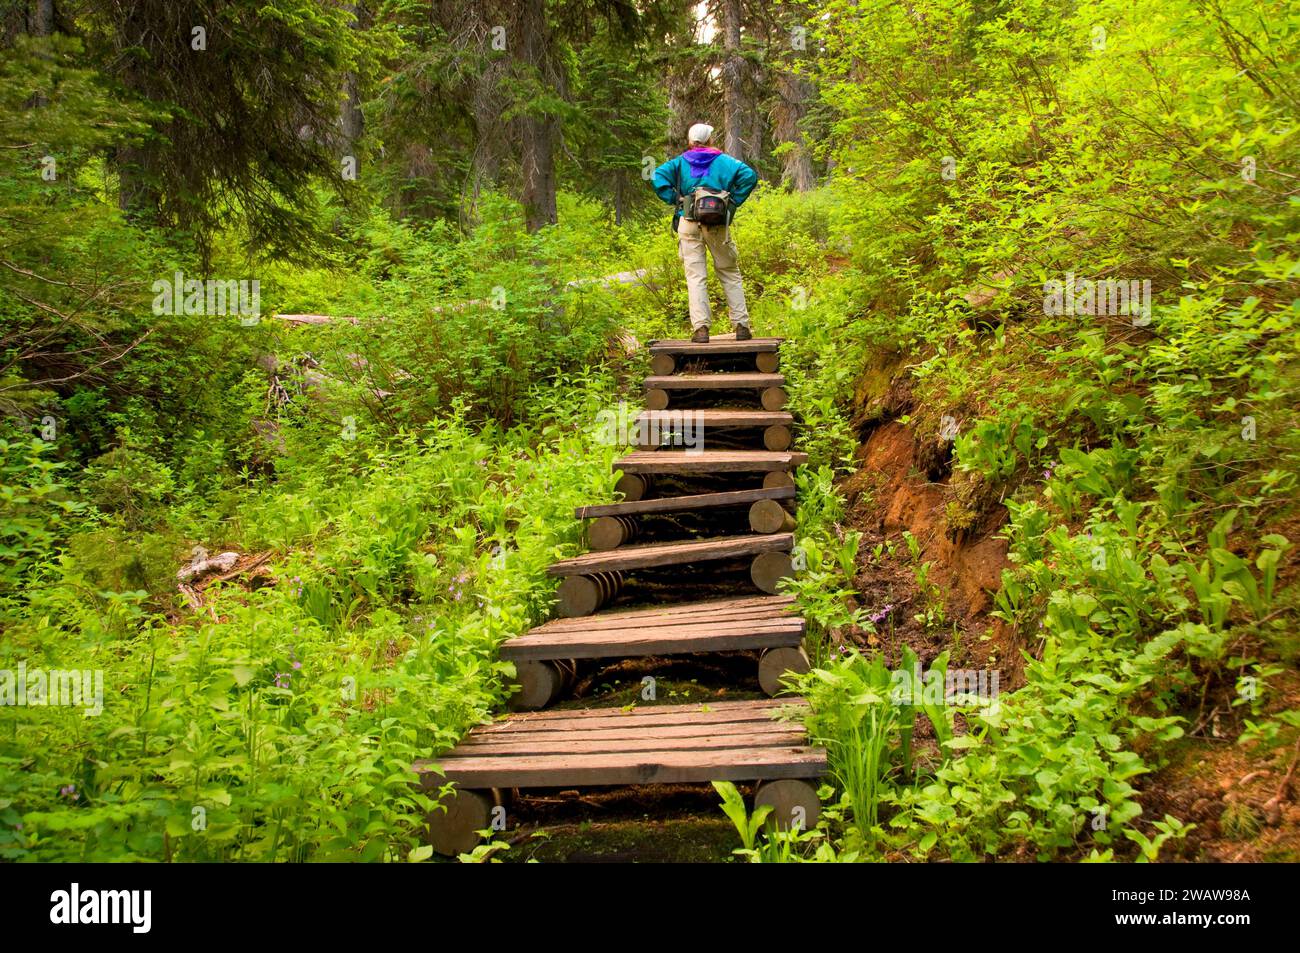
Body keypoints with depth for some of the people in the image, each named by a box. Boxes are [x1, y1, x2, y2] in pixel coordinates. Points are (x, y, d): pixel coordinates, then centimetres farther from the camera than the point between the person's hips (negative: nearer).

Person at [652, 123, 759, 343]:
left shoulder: (680, 162, 10)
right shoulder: (723, 160, 8)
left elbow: (658, 177, -5)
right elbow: (749, 175, -5)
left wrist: (675, 201, 1)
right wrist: (734, 201, 1)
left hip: (689, 223, 0)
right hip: (717, 224, 0)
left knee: (696, 277, 1)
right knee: (730, 275, 10)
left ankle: (701, 328, -9)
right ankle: (741, 326, 7)